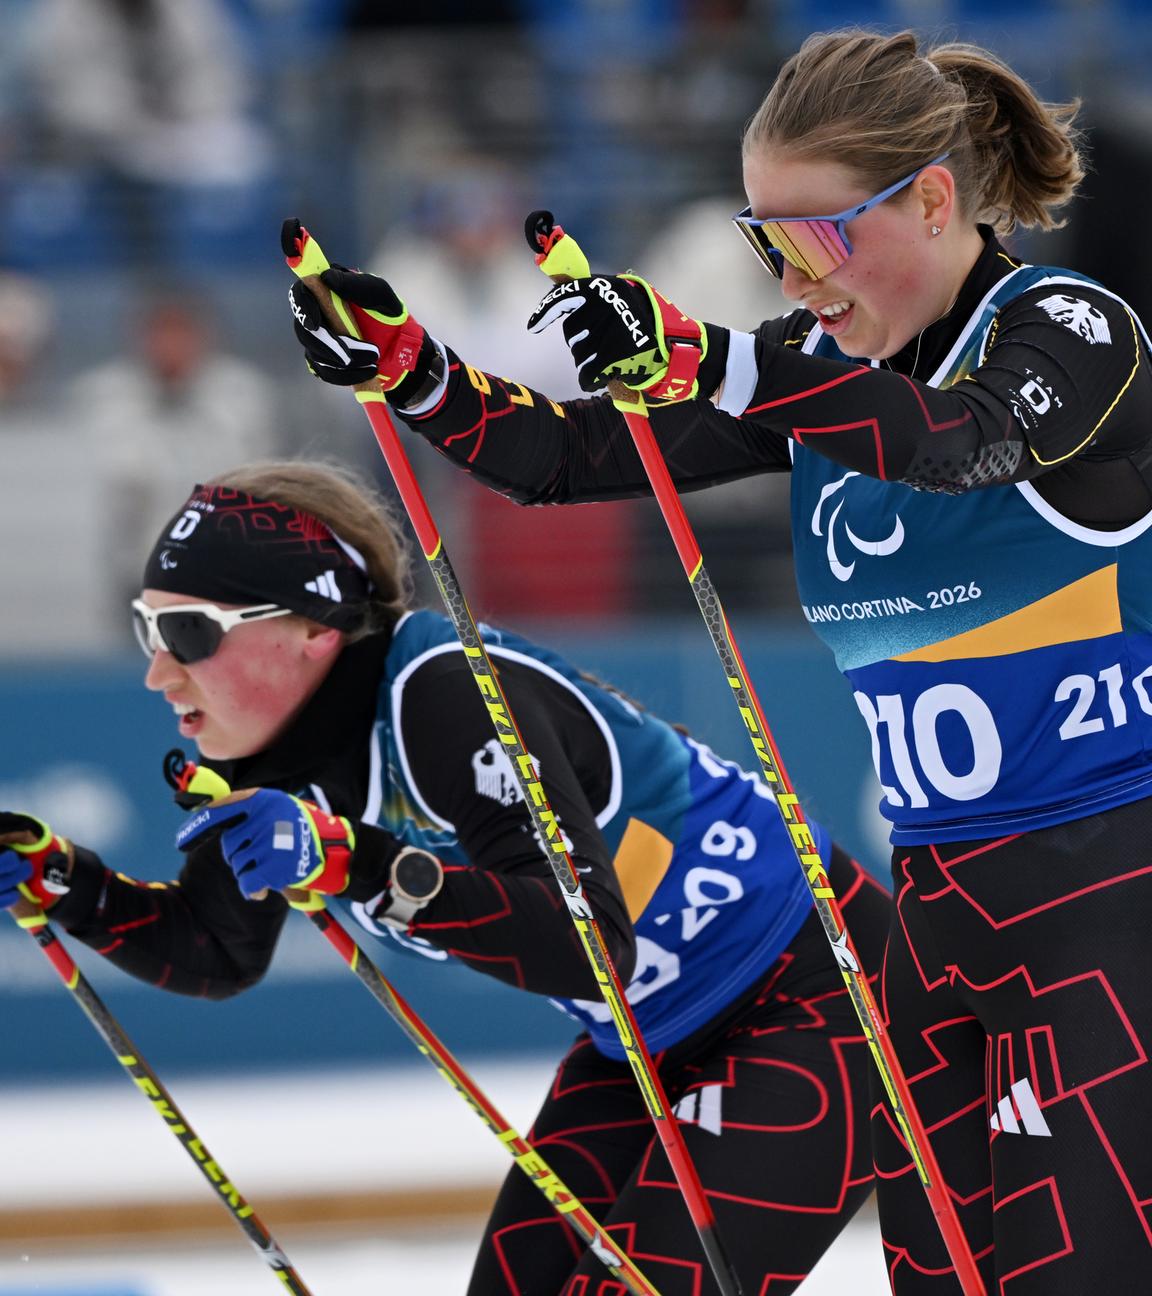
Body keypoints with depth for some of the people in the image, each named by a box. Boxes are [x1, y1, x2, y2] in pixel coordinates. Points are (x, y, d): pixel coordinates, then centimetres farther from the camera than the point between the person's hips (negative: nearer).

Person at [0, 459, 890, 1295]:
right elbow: (215, 956, 9)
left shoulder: (446, 694, -30)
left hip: (817, 1000, -9)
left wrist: (359, 864, -45)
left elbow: (588, 943, -37)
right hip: (655, 1041, 9)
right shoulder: (269, 749, -4)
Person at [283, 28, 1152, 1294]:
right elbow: (582, 458, 9)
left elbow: (949, 441, -33)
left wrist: (692, 358, -46)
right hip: (937, 900, 7)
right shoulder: (816, 365, 10)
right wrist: (410, 373, -9)